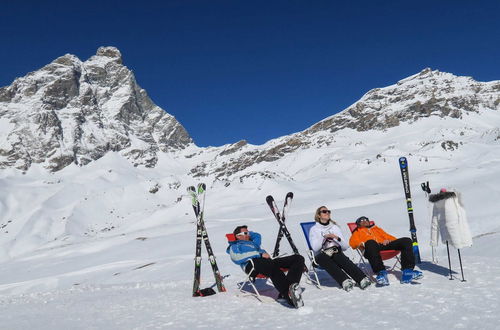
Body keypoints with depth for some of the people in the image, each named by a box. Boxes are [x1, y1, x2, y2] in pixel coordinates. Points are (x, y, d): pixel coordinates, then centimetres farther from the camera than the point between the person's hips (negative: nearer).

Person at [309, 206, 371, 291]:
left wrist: (337, 238, -3)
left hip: (336, 252, 2)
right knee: (328, 261, -38)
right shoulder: (314, 229, 15)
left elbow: (345, 246, 14)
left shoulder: (335, 227, 24)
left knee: (344, 260, -33)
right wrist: (324, 237, -12)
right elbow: (315, 248, -2)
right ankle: (345, 281, -53)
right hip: (321, 255, -2)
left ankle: (362, 279, -50)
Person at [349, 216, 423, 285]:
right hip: (372, 247, -4)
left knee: (406, 241, -17)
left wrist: (388, 240, 3)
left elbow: (387, 236, 28)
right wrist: (362, 244, -6)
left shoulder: (377, 228, 43)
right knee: (370, 243, -41)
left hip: (385, 245, 4)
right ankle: (381, 273, -50)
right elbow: (352, 242, 14)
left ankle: (408, 272, -32)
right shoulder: (357, 232, 34)